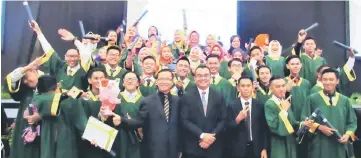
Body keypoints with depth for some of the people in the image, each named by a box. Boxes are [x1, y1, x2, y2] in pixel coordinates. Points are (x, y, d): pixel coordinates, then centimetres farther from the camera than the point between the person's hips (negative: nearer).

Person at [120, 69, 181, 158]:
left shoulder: (177, 101, 6)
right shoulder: (148, 101, -2)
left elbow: (181, 124, 9)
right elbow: (139, 121, -7)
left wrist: (180, 147, 10)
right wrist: (121, 120, -23)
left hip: (173, 150, 3)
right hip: (153, 151, -2)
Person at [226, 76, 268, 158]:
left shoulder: (259, 105, 0)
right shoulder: (232, 106, -5)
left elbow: (264, 129, 3)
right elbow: (228, 129, -5)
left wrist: (264, 148, 0)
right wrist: (238, 119, -21)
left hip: (256, 149, 1)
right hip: (238, 149, -1)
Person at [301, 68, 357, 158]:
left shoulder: (345, 100, 7)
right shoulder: (312, 98, -1)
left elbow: (352, 122, 11)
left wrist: (348, 134, -6)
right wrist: (319, 127, -14)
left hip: (339, 146, 3)